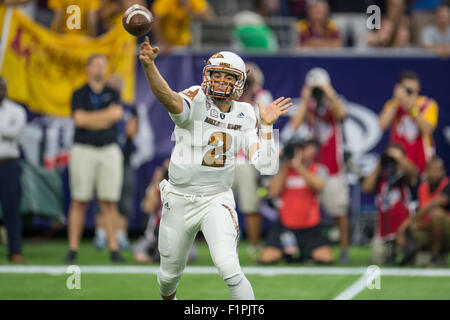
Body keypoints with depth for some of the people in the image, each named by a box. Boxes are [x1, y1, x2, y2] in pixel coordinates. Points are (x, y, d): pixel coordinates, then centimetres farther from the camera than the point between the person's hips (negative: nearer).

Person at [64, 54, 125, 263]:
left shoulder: (113, 94, 13)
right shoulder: (79, 94, 7)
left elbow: (117, 114, -6)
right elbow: (79, 119, -9)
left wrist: (90, 118, -5)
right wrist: (106, 115, -4)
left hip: (109, 152, 2)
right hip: (83, 151, -2)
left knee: (109, 201, -2)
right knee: (79, 201, -4)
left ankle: (114, 249, -2)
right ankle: (73, 250, -3)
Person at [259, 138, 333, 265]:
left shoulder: (318, 169, 1)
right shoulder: (284, 170, 4)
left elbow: (318, 185, -21)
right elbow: (273, 192, -10)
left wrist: (298, 166, -30)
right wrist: (285, 166, -14)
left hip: (310, 228, 0)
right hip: (285, 226, 0)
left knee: (326, 257, -22)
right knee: (266, 258, -20)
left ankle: (306, 253, 12)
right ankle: (286, 251, 15)